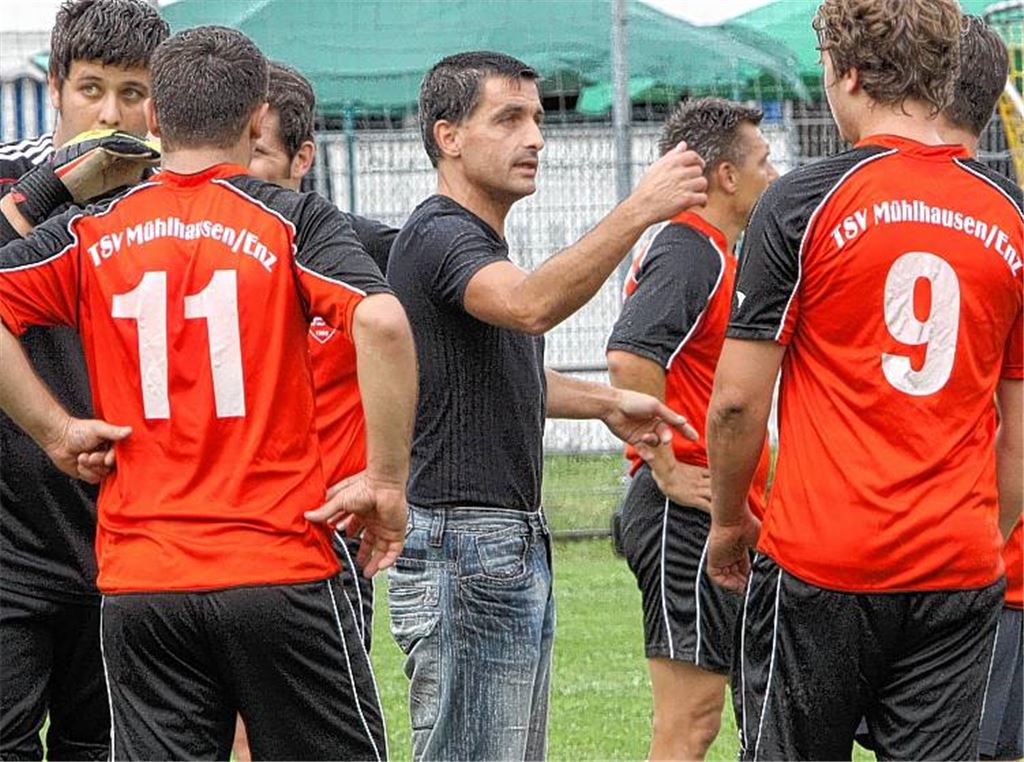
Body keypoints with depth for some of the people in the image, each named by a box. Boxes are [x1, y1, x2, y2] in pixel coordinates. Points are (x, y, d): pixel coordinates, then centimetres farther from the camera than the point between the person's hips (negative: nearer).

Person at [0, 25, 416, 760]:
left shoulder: (90, 234, 6)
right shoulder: (293, 221, -2)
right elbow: (381, 322, -19)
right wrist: (387, 481, -11)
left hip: (137, 583, 2)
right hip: (280, 568, -2)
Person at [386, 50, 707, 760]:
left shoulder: (481, 242, 19)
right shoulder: (439, 235, -14)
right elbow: (531, 305, -36)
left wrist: (606, 401, 26)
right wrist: (637, 212, -42)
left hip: (516, 544, 11)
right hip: (462, 548, -11)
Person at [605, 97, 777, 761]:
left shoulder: (714, 253, 19)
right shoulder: (689, 253, -13)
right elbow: (630, 358, -28)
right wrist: (668, 469, -22)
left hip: (718, 520, 10)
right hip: (689, 512, -10)